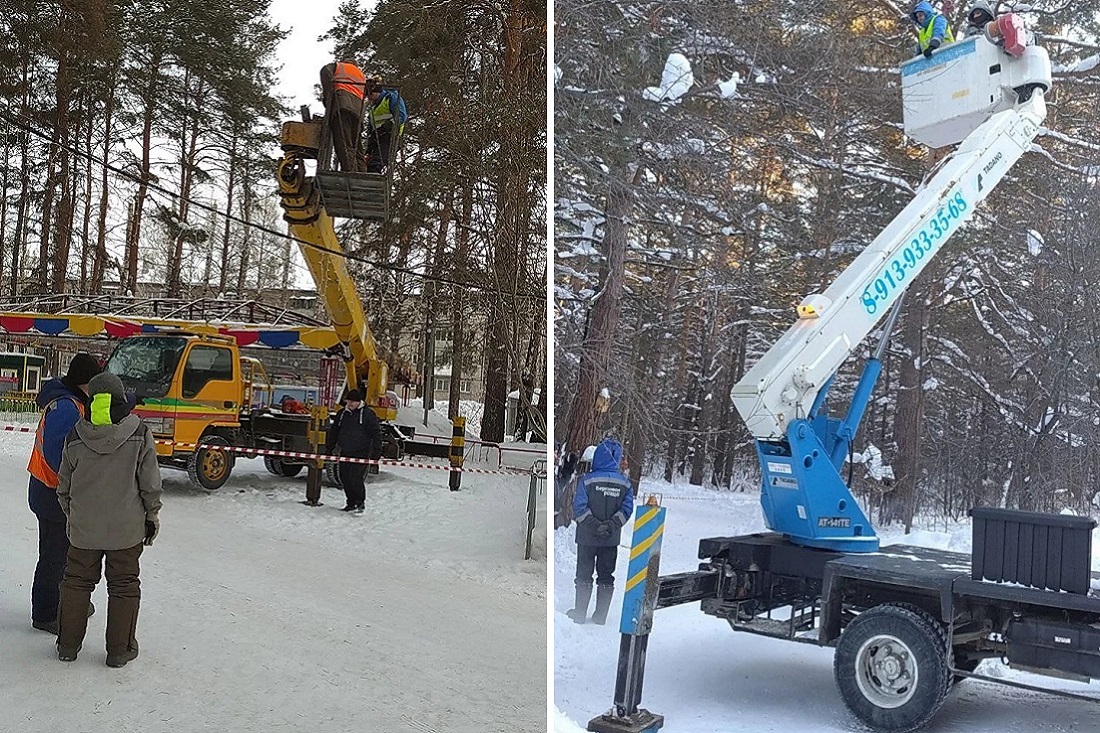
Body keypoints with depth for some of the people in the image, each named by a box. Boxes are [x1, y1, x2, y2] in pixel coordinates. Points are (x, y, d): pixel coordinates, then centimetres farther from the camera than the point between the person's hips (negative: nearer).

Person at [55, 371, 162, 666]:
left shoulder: (75, 437, -4)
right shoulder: (139, 434, -10)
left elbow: (64, 486, 5)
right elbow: (150, 482, -6)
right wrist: (152, 515, 6)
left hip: (83, 528, 2)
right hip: (126, 528, -2)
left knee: (77, 580, 16)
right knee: (124, 585, 9)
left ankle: (68, 644, 24)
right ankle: (120, 649, 14)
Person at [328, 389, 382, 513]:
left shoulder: (368, 414, -5)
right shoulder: (342, 414, 12)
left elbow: (377, 433, -5)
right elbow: (334, 432, 22)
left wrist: (375, 451, -11)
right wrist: (329, 448, 20)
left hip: (361, 453, -6)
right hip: (345, 452, 6)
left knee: (356, 478, -13)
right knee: (345, 478, 6)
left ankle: (360, 503, 1)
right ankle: (351, 503, 18)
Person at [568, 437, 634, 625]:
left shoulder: (587, 479, -11)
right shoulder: (625, 483, -2)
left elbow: (579, 507, -15)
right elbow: (626, 509, -8)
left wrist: (594, 525, -13)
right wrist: (611, 525, -12)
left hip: (587, 537, -2)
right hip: (611, 539, 2)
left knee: (584, 574, 9)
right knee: (606, 576, 12)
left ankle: (580, 613, 12)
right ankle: (600, 615, 14)